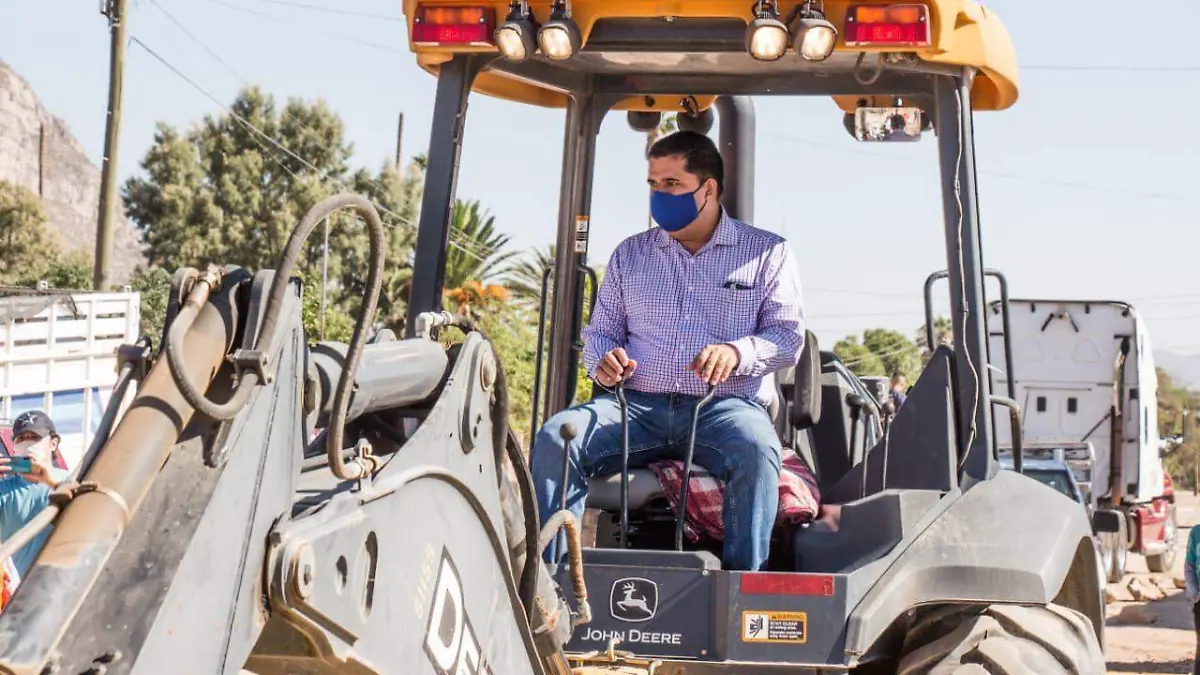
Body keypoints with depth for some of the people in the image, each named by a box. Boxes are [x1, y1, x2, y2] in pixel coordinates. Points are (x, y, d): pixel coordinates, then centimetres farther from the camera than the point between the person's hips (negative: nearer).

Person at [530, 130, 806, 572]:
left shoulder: (767, 253, 12)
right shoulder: (630, 254, 22)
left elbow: (788, 336, 5)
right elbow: (600, 331, 23)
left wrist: (737, 352, -17)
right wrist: (602, 361, -3)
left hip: (725, 405, -3)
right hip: (637, 405, 3)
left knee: (757, 449, -38)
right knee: (555, 438, -25)